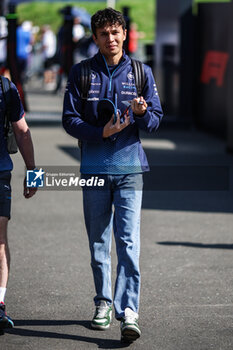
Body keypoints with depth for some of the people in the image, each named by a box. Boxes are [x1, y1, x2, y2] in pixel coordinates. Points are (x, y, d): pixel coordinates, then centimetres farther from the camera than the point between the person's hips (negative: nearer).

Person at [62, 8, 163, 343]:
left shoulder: (141, 73, 6)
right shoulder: (81, 73, 4)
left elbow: (155, 121, 6)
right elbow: (70, 119, 1)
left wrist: (143, 112, -18)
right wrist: (102, 133, -15)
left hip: (129, 168, -1)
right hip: (94, 168, 1)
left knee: (128, 242, -11)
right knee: (98, 243, 9)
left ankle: (128, 312, -16)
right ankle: (103, 304, 23)